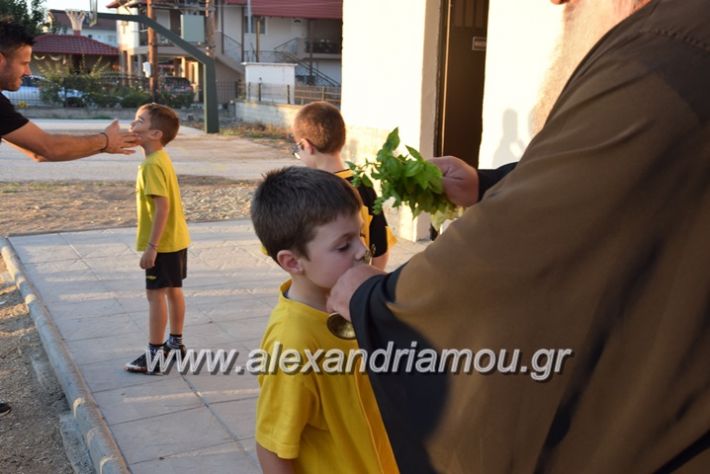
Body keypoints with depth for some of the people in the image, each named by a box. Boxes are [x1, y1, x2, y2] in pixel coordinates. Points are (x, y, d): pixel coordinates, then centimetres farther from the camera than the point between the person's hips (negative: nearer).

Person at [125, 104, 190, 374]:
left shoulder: (152, 165, -20)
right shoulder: (161, 159, 9)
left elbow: (162, 205, -26)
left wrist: (151, 246, -25)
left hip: (163, 243, -10)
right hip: (176, 239, 10)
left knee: (155, 294, -3)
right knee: (173, 290, 17)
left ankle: (154, 355, 3)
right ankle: (175, 343, 29)